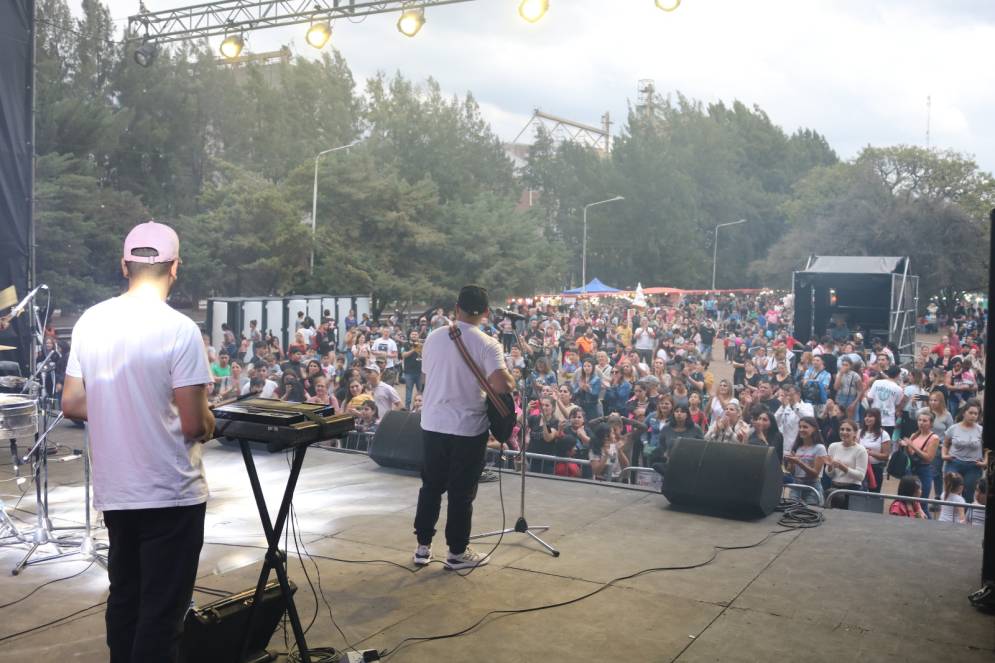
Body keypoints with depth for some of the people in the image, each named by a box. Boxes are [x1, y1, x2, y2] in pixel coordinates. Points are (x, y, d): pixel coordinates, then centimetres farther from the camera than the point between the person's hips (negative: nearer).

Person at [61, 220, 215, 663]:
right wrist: (208, 426, 4)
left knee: (124, 599, 20)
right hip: (170, 494, -6)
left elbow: (72, 405, 5)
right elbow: (194, 424, -18)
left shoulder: (90, 322, 0)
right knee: (162, 610, 4)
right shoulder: (179, 329, -17)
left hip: (114, 492, 6)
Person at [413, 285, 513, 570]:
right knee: (462, 492, 7)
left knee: (431, 486, 16)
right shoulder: (487, 344, -14)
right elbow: (503, 386, -25)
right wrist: (511, 379, -4)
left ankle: (423, 546, 23)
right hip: (468, 427, -4)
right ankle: (457, 552, 16)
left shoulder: (433, 337, 2)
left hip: (432, 424, 5)